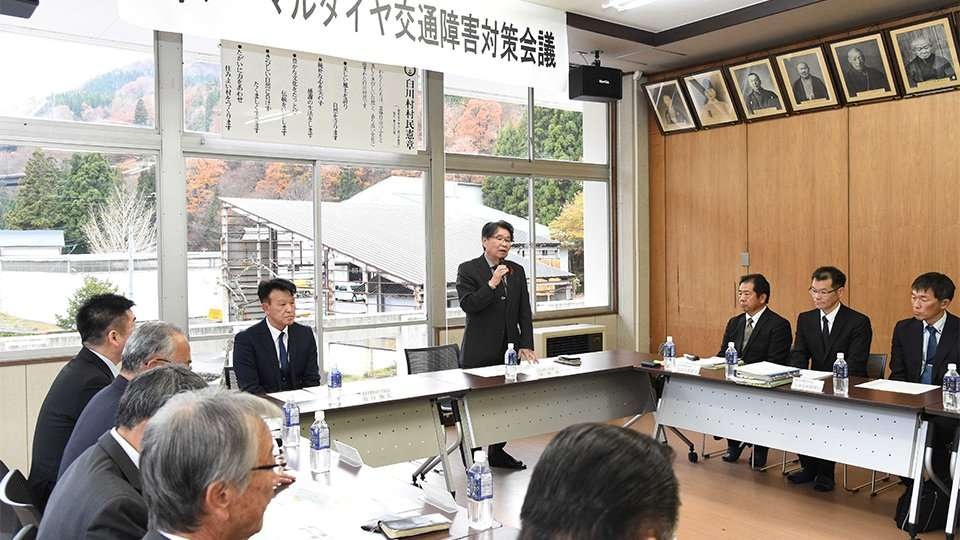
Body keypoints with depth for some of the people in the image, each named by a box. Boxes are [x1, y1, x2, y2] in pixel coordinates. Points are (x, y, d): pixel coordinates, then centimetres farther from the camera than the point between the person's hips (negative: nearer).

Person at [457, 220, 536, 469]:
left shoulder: (517, 271, 11)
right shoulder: (468, 269, -2)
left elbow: (525, 312, 10)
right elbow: (468, 305, -14)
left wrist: (526, 346, 1)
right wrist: (492, 284, -21)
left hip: (509, 349, 5)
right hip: (480, 353, -5)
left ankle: (497, 452, 23)